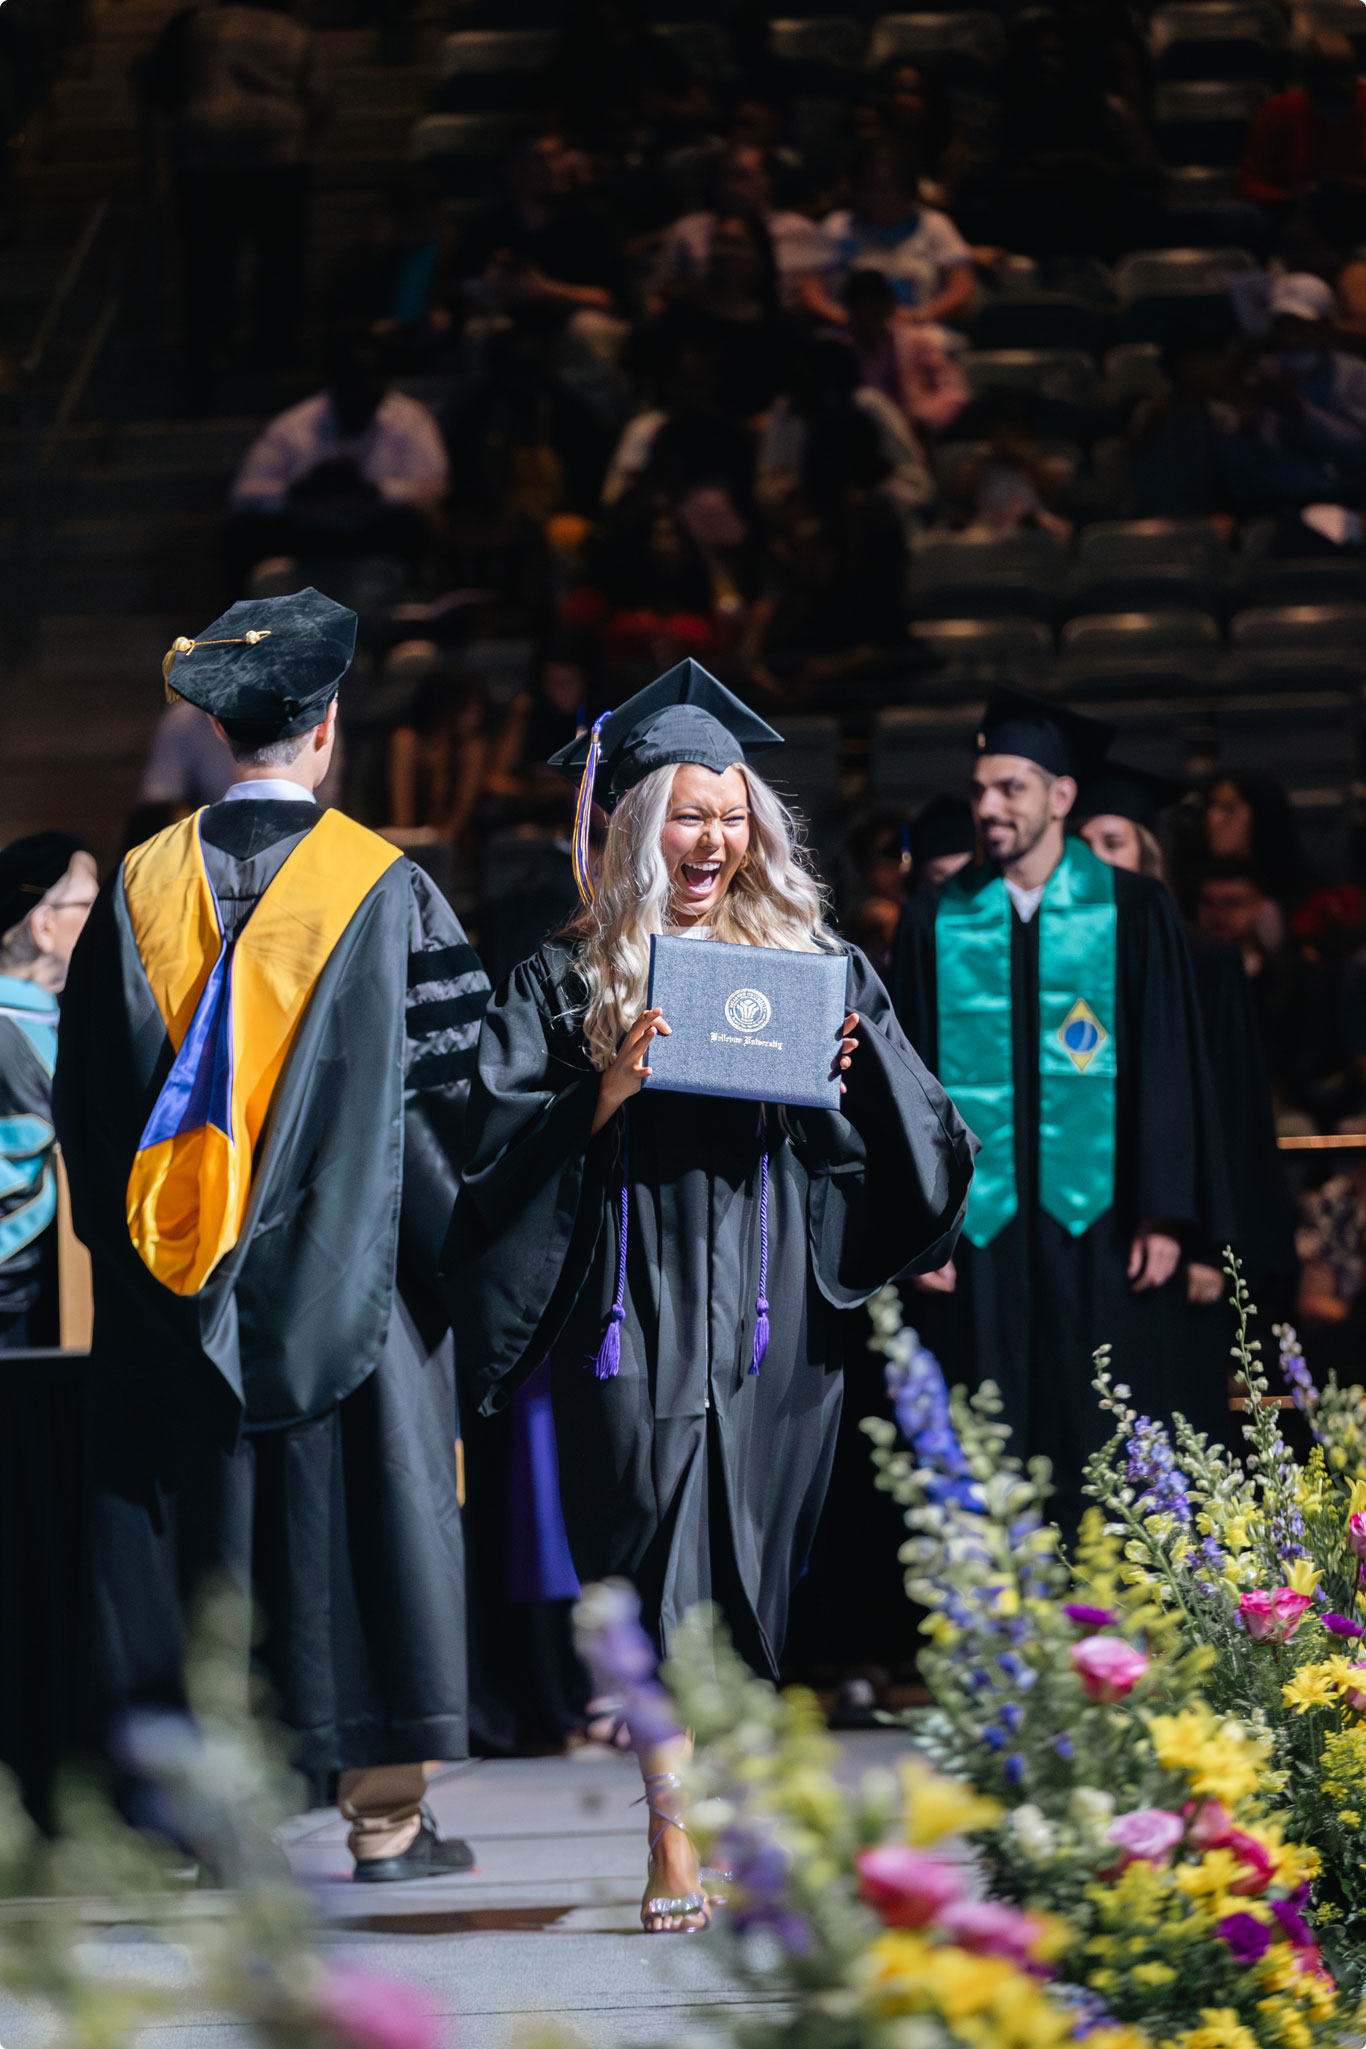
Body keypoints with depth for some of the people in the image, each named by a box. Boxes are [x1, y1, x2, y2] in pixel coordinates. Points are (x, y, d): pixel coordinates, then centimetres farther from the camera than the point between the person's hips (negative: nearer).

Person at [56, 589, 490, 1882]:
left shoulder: (141, 889, 2)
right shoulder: (384, 888, -6)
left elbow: (88, 1097, 8)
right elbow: (450, 1080, -5)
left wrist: (130, 1251, 18)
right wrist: (442, 1245, 5)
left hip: (179, 1286, 3)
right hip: (347, 1273, -2)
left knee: (197, 1510, 8)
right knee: (357, 1504, 2)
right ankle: (384, 1813, 3)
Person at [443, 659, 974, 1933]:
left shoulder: (809, 965, 12)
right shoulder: (565, 980, 6)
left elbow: (903, 1132, 8)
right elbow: (503, 1145, -2)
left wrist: (845, 1071, -11)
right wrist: (608, 1097, -17)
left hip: (772, 1312, 2)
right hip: (636, 1303, -2)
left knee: (754, 1560, 4)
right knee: (657, 1549, -9)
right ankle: (672, 1839, -10)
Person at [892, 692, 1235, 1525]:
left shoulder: (1134, 913, 2)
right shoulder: (937, 923, 7)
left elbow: (1170, 1069, 0)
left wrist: (1165, 1216, -7)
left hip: (1100, 1225, -1)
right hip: (983, 1232, 2)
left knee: (1112, 1449, -1)